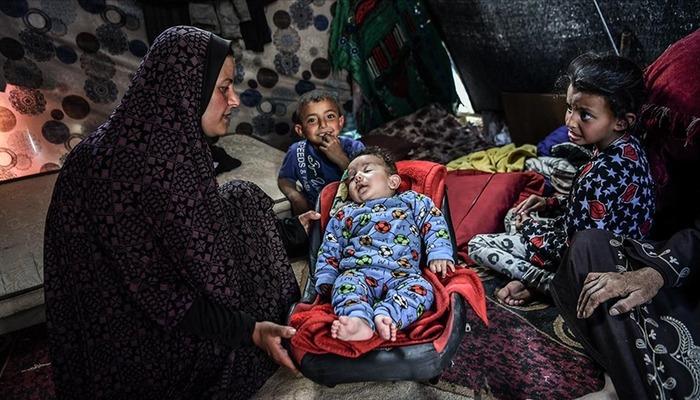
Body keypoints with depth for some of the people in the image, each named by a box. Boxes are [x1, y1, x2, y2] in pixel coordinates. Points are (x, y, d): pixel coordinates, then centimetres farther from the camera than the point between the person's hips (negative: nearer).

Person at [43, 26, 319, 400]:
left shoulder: (168, 138, -3)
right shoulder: (129, 159, -30)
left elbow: (198, 226, 7)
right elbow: (155, 288, -28)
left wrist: (290, 230, 12)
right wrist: (249, 329, -30)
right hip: (137, 337, -8)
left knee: (240, 200, 4)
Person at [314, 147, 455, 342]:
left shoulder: (412, 201, 25)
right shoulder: (345, 215, 28)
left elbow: (434, 222, 13)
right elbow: (329, 252, 24)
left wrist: (439, 254, -4)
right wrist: (325, 282, 9)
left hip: (403, 275, 0)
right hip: (358, 273, 1)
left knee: (420, 288, -31)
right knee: (345, 285, -32)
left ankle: (386, 316, -50)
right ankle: (359, 320, -55)